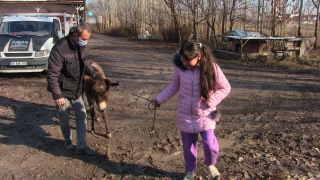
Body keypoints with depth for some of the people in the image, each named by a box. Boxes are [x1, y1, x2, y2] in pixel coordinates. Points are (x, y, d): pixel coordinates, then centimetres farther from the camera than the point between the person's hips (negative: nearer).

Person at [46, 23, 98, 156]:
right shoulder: (60, 48, -26)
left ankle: (81, 146, 12)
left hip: (77, 89, 6)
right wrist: (57, 95, -23)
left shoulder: (80, 45, -3)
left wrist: (93, 73, 9)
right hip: (63, 91, -6)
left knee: (82, 116, 5)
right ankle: (68, 141, 36)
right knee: (64, 118, 10)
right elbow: (52, 74, -24)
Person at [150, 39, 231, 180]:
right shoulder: (179, 67, -10)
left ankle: (210, 165, 27)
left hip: (205, 115, -2)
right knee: (188, 147, 13)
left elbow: (225, 88, -5)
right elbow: (174, 86, 6)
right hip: (185, 115, 2)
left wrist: (211, 100, -18)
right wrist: (159, 99, 0)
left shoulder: (211, 68, -16)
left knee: (210, 146, -9)